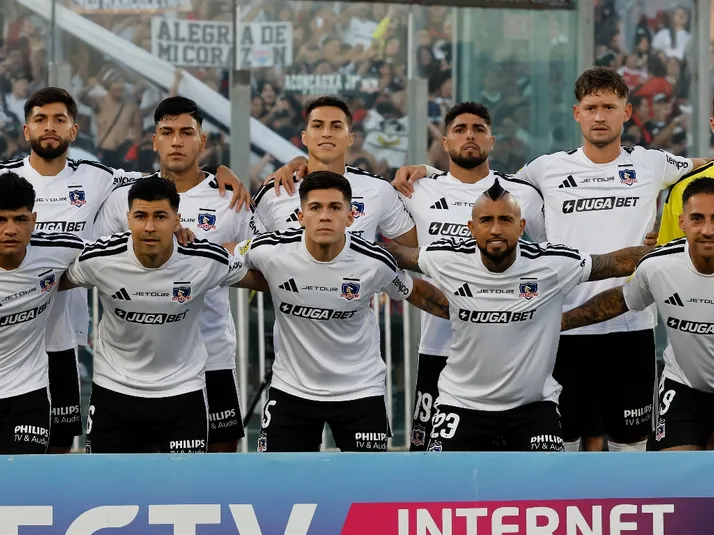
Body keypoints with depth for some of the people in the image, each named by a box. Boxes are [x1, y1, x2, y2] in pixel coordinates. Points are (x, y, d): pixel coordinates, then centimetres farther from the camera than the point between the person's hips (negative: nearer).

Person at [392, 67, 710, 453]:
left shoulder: (651, 165, 6)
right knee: (565, 439, 4)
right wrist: (424, 171, 8)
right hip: (567, 326, 0)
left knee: (629, 441, 6)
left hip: (631, 325, 0)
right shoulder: (549, 168, 5)